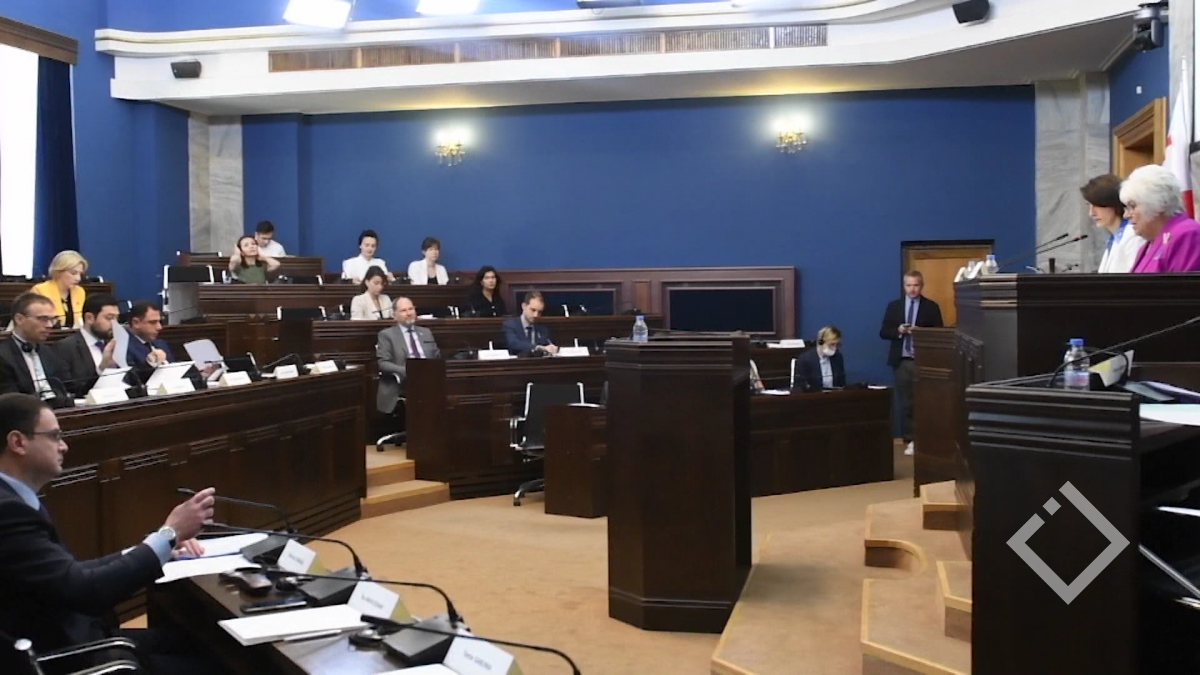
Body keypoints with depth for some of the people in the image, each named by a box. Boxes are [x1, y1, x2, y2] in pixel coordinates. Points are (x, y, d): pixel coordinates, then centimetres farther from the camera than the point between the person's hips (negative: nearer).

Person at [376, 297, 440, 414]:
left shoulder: (426, 332, 22)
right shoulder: (387, 335, 8)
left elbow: (437, 359, 21)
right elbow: (383, 364, -3)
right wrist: (407, 371, -18)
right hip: (401, 388, -4)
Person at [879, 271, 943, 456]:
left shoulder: (931, 307, 3)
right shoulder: (894, 306, 9)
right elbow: (883, 332, 6)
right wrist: (898, 330, -13)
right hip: (902, 361, 2)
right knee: (905, 402, 5)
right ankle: (909, 440, 11)